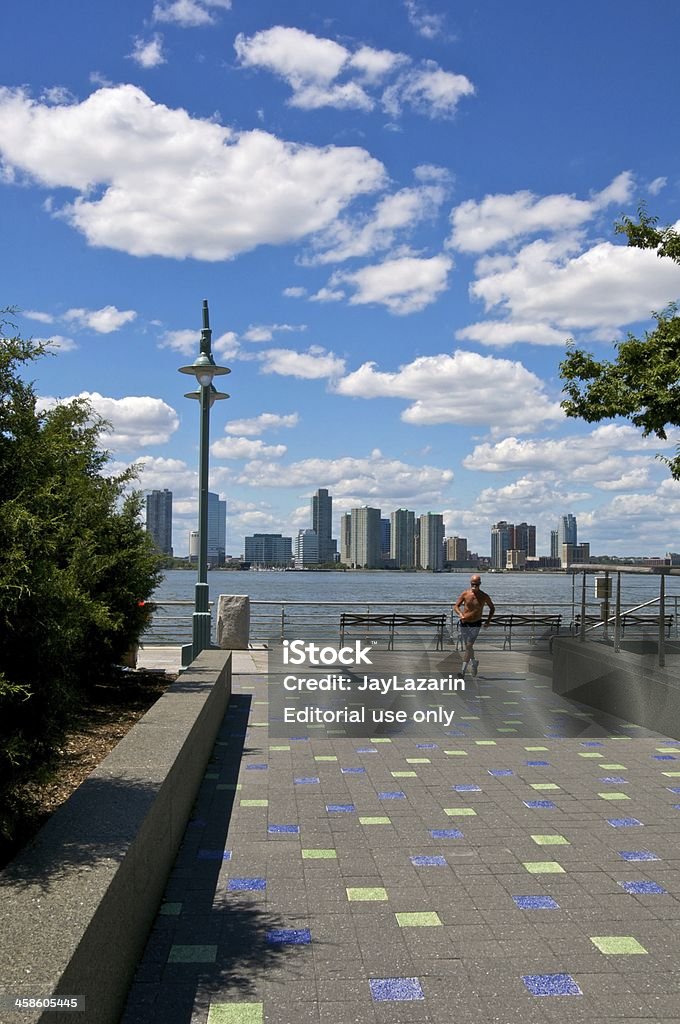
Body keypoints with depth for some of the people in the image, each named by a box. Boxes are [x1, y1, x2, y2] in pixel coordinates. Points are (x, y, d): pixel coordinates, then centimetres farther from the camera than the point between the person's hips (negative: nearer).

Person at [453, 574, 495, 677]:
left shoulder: (484, 596, -5)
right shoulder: (465, 594, -5)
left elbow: (492, 608, 11)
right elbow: (456, 606, -4)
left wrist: (488, 621, 1)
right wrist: (460, 614, -24)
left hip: (476, 624, -2)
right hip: (464, 623, 2)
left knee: (469, 646, -13)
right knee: (468, 646, 15)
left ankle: (463, 671, -14)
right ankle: (473, 662, 42)